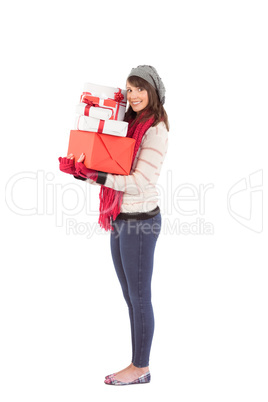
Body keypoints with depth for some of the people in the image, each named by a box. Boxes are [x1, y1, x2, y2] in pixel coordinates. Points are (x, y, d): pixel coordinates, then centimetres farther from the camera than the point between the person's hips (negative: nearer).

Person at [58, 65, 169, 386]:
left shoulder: (155, 131, -13)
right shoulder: (130, 124, 12)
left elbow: (140, 183, -20)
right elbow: (111, 170, 15)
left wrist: (93, 176, -24)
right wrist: (78, 169, -2)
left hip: (140, 220, -9)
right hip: (120, 219, 9)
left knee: (139, 297, 2)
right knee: (130, 296, 14)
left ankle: (141, 368, 15)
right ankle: (138, 365, 25)